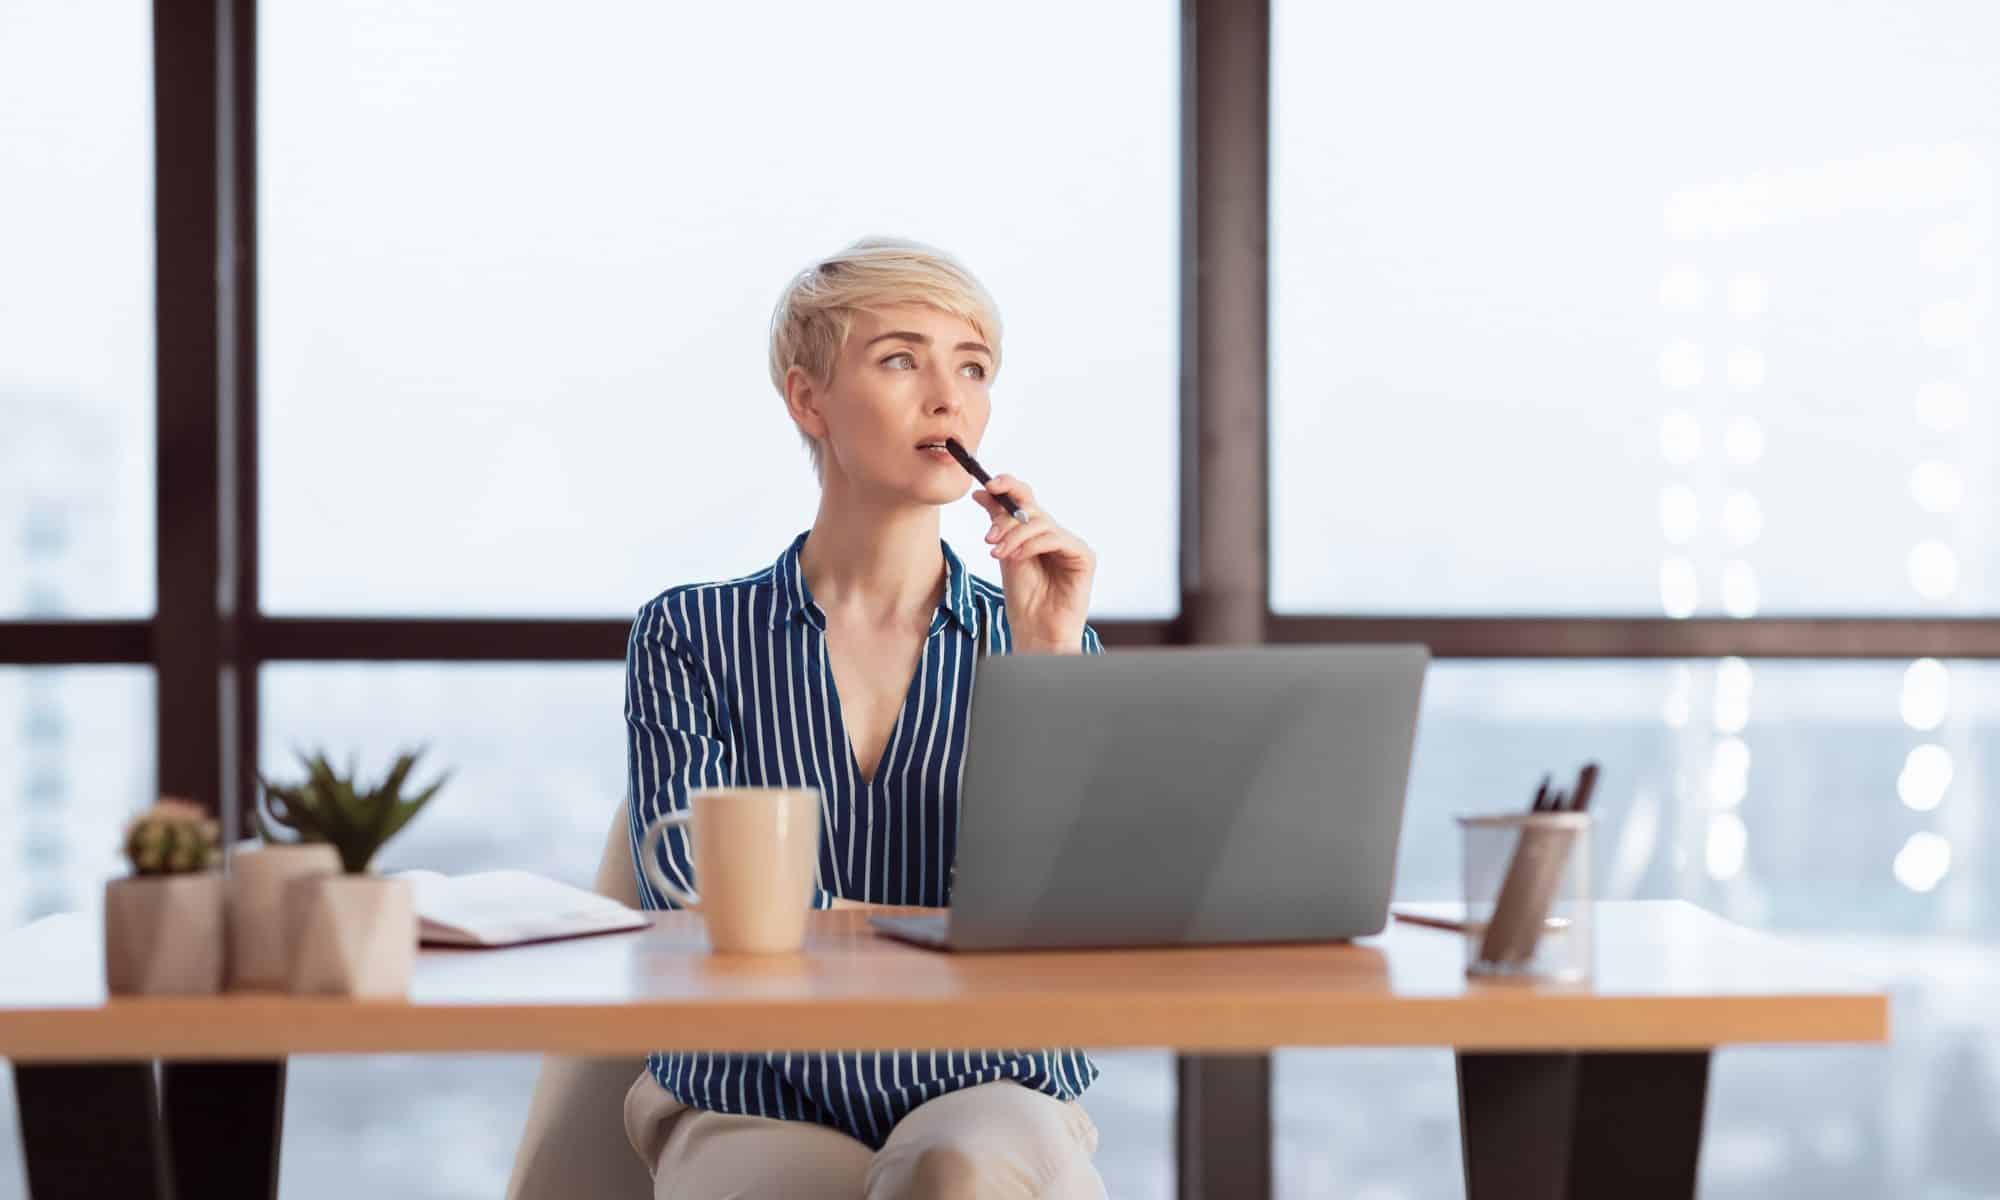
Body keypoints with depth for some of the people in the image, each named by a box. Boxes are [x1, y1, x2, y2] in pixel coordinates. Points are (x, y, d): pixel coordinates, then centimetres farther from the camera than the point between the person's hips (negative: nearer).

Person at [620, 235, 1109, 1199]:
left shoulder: (1032, 640, 11)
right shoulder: (690, 636, 8)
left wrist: (1047, 659, -8)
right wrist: (946, 929, -6)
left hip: (992, 1094, 1)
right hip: (758, 1111, -1)